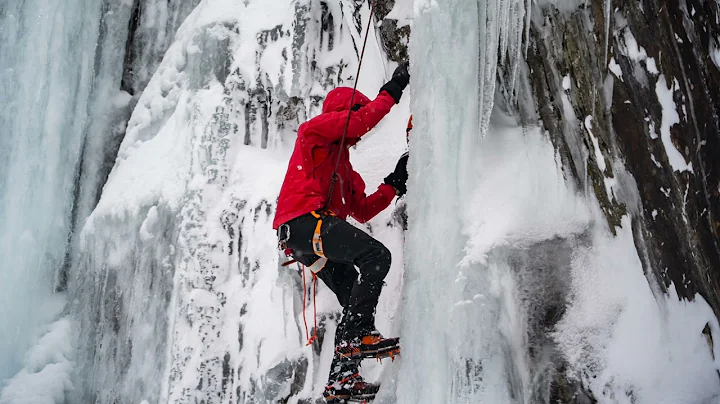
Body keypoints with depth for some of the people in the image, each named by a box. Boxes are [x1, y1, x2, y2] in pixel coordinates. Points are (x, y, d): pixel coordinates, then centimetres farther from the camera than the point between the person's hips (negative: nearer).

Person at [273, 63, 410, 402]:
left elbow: (362, 210, 26)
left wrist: (394, 184, 19)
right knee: (376, 255, -24)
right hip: (305, 219, -9)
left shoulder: (341, 161, 34)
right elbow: (363, 120, -7)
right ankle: (356, 336, -27)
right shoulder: (315, 130, 11)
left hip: (306, 240, 10)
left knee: (356, 302, 6)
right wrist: (391, 92, 1)